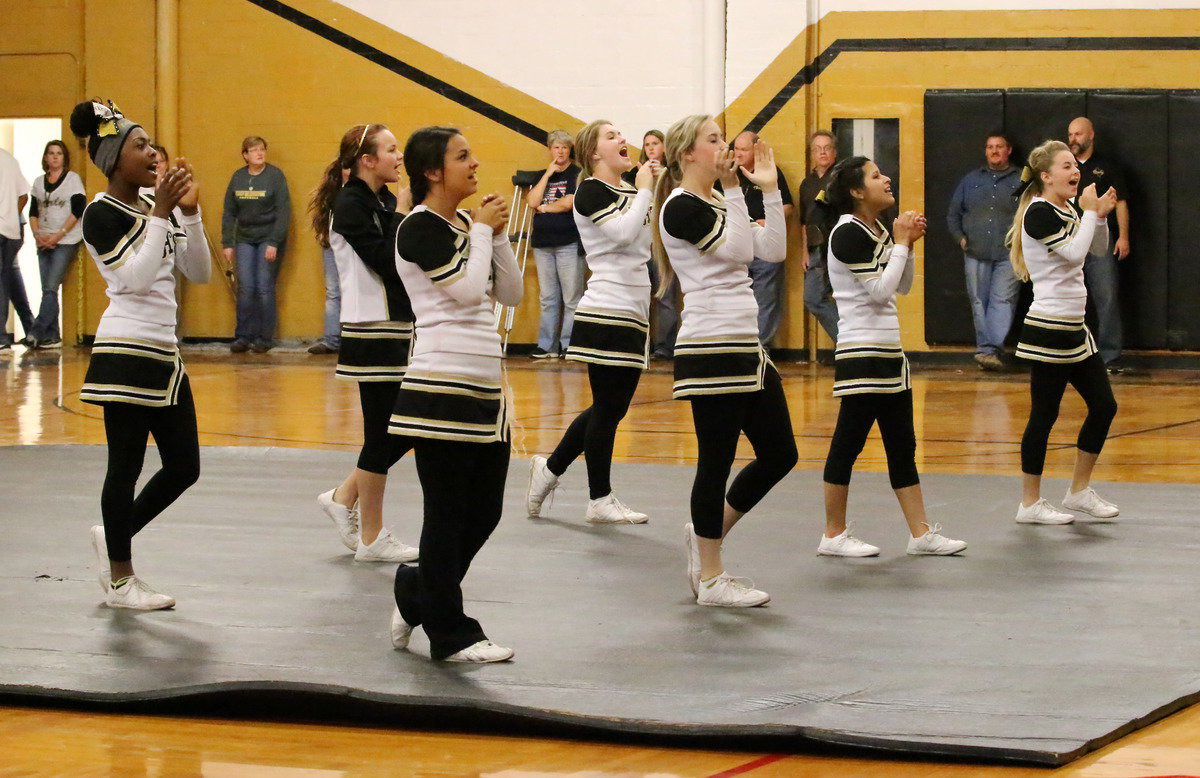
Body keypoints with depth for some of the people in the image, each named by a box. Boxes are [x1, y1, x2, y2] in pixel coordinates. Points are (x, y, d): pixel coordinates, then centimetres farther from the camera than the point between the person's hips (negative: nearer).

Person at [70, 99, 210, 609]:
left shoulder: (154, 207, 13)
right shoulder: (102, 214, -9)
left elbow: (200, 273, 9)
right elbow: (134, 276, -21)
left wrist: (189, 212, -2)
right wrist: (161, 214, -19)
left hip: (163, 354, 8)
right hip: (127, 355, -8)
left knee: (183, 467, 10)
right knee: (127, 465, 0)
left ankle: (114, 537, 29)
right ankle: (120, 579, 12)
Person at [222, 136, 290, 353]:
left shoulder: (275, 176, -4)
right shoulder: (237, 178, 7)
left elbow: (283, 212, -8)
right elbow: (229, 213, 10)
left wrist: (274, 243, -15)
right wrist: (227, 243, 4)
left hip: (269, 239, -3)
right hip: (244, 239, 3)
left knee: (265, 288, -4)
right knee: (245, 288, -2)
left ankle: (264, 338, 3)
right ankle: (243, 337, 3)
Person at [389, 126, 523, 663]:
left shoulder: (466, 225, 15)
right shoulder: (420, 229, -10)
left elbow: (511, 294, 13)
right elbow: (467, 290, -20)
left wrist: (497, 234, 3)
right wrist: (483, 231, -8)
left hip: (484, 385, 8)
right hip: (443, 386, -8)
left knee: (483, 513, 12)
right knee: (449, 516, -1)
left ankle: (415, 594, 30)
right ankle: (451, 635, 7)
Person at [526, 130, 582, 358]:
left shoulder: (577, 174, 2)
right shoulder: (542, 175, 17)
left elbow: (569, 202, -10)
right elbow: (532, 201, 2)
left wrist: (543, 207, 4)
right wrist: (548, 174, 0)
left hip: (569, 243, -5)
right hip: (542, 242, 5)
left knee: (572, 298, -5)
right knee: (548, 298, 7)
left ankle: (568, 345, -2)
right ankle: (547, 345, 9)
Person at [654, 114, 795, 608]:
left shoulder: (717, 205, 17)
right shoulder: (681, 206, -11)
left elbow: (772, 250, 9)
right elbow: (737, 249, -19)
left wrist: (769, 188, 8)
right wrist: (732, 189, -15)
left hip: (746, 349, 10)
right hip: (711, 351, -10)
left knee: (779, 454, 12)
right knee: (717, 461, -1)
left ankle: (706, 533, 27)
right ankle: (710, 578, 9)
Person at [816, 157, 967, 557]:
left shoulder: (877, 231, 14)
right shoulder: (848, 232, -14)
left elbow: (902, 287, 15)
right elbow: (880, 291, -19)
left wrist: (908, 244, 3)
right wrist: (901, 244, -11)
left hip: (889, 352, 10)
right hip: (860, 355, -9)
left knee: (902, 446, 9)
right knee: (848, 443, -2)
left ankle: (921, 533, 12)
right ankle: (834, 536, 6)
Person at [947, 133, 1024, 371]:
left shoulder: (1022, 181, 10)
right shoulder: (971, 180, 18)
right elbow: (953, 214, 21)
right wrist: (960, 237, 8)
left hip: (1009, 254, -3)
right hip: (976, 253, 3)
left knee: (1002, 300, -13)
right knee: (979, 302, 0)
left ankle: (991, 350, -19)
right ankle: (987, 349, 4)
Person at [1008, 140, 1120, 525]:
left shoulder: (1069, 209, 11)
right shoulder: (1039, 212, -15)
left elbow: (1099, 248, 21)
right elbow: (1074, 252, -25)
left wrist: (1101, 215, 4)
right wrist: (1090, 212, -13)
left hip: (1074, 328, 9)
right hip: (1048, 329, -9)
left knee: (1104, 406, 11)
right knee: (1044, 415, -2)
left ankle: (1079, 490, 24)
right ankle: (1030, 503, 8)